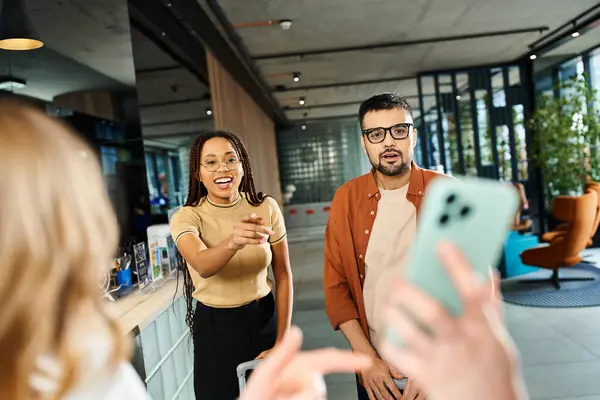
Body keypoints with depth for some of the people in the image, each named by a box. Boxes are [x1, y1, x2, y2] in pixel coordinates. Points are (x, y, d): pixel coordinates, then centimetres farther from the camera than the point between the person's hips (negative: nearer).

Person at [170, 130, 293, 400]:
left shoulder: (266, 207, -9)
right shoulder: (186, 217, -14)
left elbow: (283, 276, -2)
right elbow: (203, 266, -34)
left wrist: (282, 342, -5)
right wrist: (233, 242, -56)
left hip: (264, 319, 2)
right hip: (215, 327, -1)